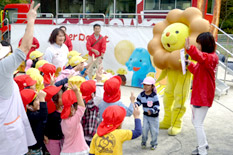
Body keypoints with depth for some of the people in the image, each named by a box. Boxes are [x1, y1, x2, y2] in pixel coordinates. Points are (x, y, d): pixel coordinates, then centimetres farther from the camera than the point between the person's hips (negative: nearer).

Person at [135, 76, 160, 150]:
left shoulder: (154, 96, -17)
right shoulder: (141, 94, -3)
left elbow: (157, 106, -19)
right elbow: (138, 101, 9)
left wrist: (152, 111, -35)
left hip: (154, 116, -3)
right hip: (145, 116, 3)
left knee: (154, 131, 7)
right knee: (144, 129, 0)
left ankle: (153, 144, 26)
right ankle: (144, 142, 23)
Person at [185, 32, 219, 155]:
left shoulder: (211, 57, -17)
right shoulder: (205, 57, 14)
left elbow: (201, 58, -43)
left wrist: (190, 49, -58)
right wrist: (189, 65, 11)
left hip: (203, 96, -10)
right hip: (198, 94, 10)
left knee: (198, 124, -4)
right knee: (195, 121, 20)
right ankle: (204, 144, 37)